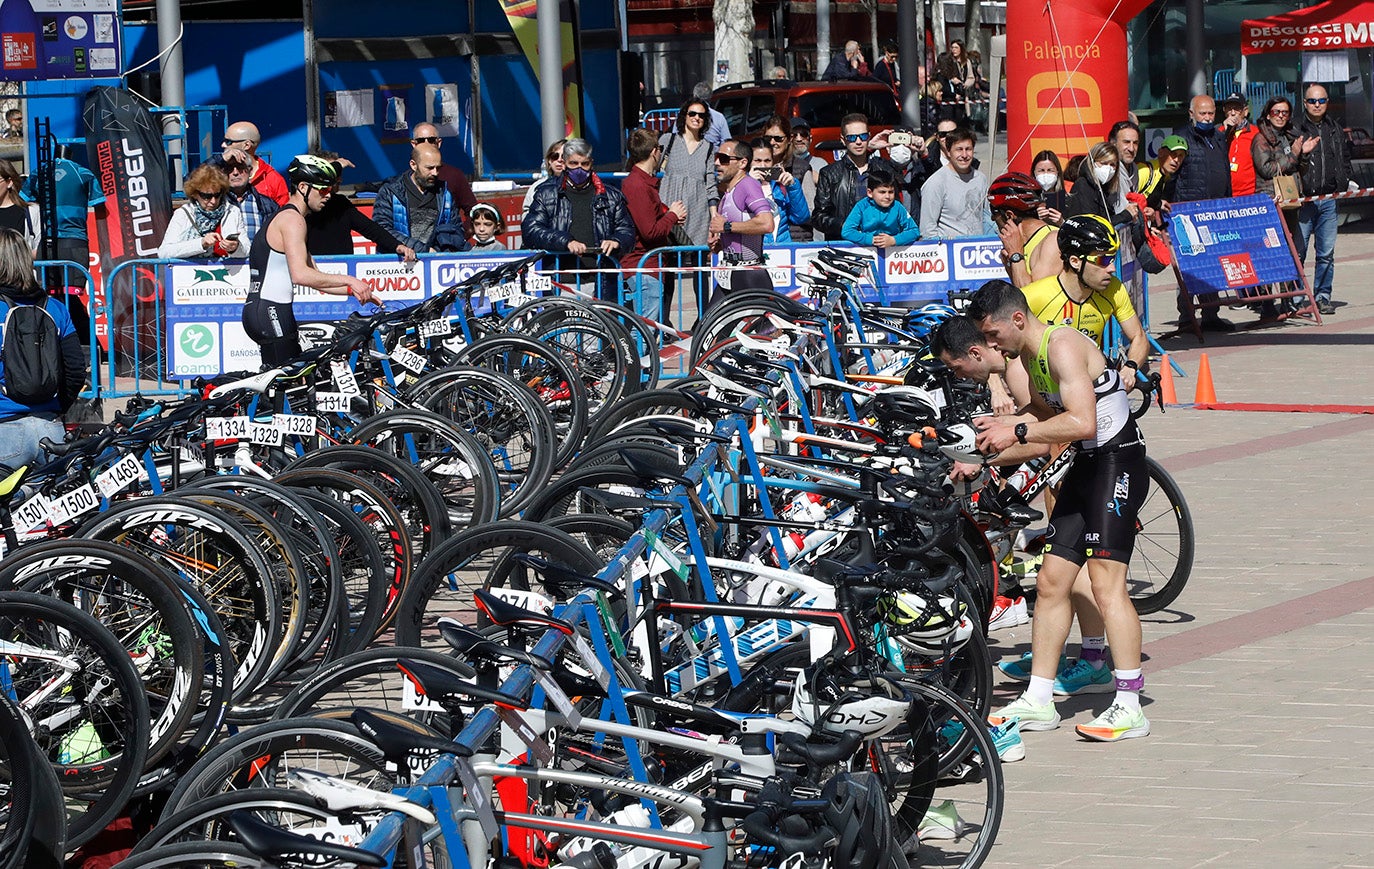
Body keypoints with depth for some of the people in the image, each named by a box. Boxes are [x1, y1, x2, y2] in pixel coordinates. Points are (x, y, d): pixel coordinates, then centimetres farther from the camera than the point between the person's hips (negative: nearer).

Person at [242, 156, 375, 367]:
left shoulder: (283, 218, 23)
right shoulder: (292, 219, -11)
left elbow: (313, 277, 24)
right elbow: (300, 275, -23)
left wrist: (351, 290, 12)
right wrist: (348, 280, -17)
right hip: (270, 312, -11)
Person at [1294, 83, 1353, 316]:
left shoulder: (1336, 130, 15)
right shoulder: (1295, 128, -1)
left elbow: (1344, 159, 23)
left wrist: (1348, 181, 11)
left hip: (1329, 199, 4)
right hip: (1303, 199, -4)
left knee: (1327, 253, 6)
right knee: (1297, 251, -3)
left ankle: (1322, 297, 13)